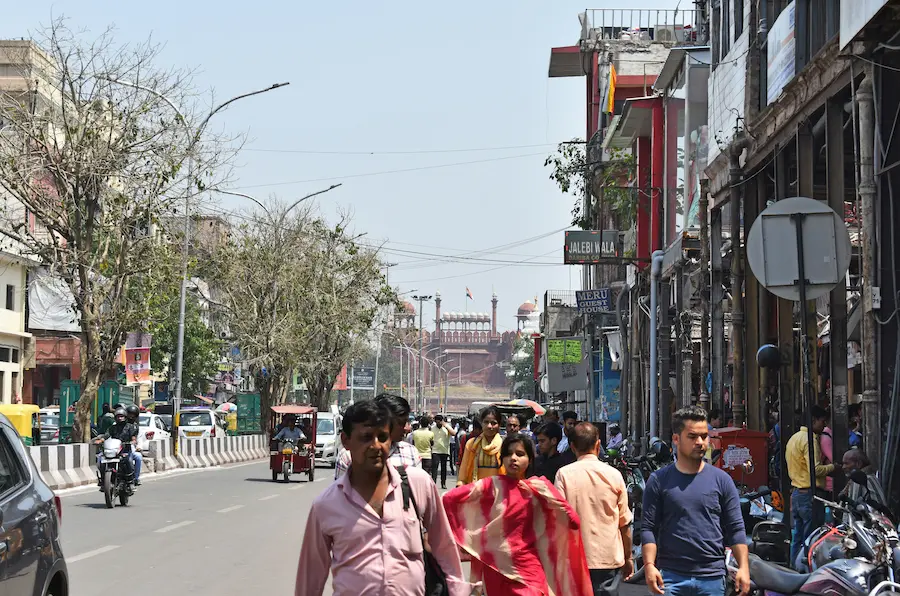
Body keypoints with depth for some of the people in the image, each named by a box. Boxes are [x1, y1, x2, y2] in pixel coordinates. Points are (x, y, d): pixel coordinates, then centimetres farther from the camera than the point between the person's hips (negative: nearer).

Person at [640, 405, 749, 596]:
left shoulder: (721, 480, 7)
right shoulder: (659, 480, 3)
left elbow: (736, 528, 6)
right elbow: (649, 528, 1)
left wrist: (743, 567, -4)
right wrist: (649, 565, -12)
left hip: (712, 578, 2)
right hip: (671, 576, -1)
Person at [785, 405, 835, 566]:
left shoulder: (794, 438, 17)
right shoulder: (809, 439, -14)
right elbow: (816, 469, -22)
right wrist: (833, 466, -7)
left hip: (795, 493, 10)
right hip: (810, 494, -10)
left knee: (797, 539, 13)